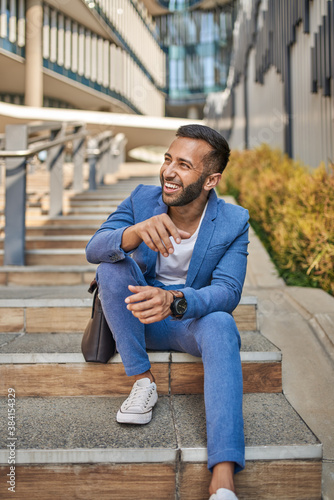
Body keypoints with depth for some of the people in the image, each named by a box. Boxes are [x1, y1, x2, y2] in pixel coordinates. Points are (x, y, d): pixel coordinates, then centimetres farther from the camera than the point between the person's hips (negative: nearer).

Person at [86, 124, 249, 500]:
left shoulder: (233, 222, -13)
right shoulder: (142, 199, -10)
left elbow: (228, 291, -22)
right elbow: (93, 249, -22)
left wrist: (173, 301, -43)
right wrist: (136, 232, -46)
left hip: (191, 318, -1)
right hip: (137, 318, 2)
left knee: (221, 325, -35)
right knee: (112, 264, -26)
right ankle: (142, 380, -18)